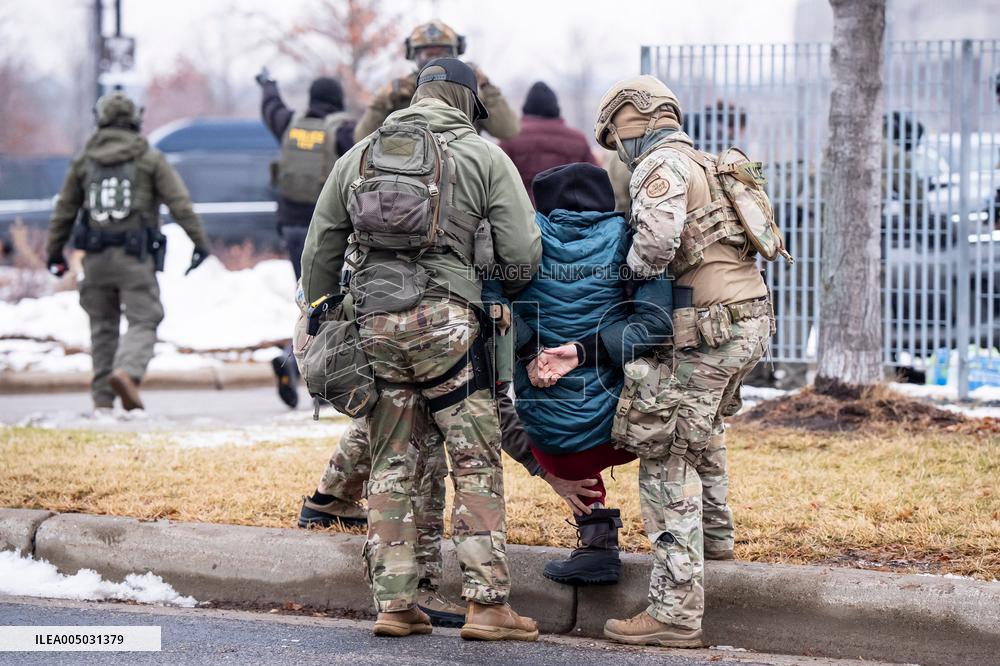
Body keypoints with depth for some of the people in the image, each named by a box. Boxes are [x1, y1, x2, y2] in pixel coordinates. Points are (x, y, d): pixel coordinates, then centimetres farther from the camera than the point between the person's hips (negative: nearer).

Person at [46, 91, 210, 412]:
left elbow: (64, 211, 13)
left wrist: (55, 252, 22)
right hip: (135, 256, -3)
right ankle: (127, 372, -31)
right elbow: (180, 203, -6)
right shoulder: (150, 159, 1)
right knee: (142, 322, -4)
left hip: (96, 256, 3)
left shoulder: (84, 161, 10)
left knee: (103, 327, 12)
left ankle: (103, 397, 10)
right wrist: (200, 241, -5)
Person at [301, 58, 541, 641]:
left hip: (373, 324, 4)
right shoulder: (484, 156, 6)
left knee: (391, 466, 11)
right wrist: (504, 295, 20)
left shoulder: (359, 156, 17)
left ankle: (394, 603, 9)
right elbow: (523, 253, 0)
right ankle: (488, 604, -5)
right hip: (446, 319, -4)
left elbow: (320, 251, 19)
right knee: (477, 461, 0)